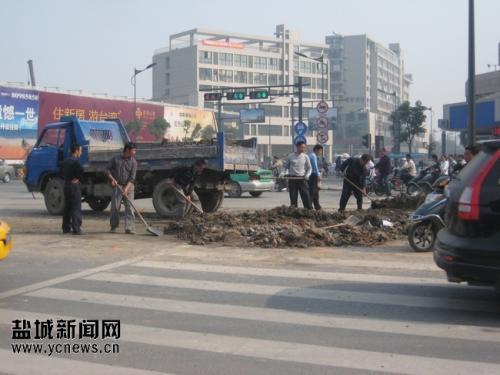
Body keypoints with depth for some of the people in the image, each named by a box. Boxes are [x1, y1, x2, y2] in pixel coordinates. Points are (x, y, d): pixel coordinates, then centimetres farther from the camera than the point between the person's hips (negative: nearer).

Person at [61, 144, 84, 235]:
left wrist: (66, 179, 8)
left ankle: (66, 228, 18)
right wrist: (78, 179, -7)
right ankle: (76, 229, -9)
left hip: (66, 185, 8)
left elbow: (62, 172, 17)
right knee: (76, 208, -6)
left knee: (67, 207, 14)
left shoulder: (65, 161, 13)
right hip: (75, 185, -8)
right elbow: (81, 172, -24)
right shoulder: (76, 161, -14)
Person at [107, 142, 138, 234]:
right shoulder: (116, 159, 2)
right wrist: (112, 179, -9)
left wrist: (126, 188, -18)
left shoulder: (133, 162, 0)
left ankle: (130, 228, -8)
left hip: (128, 186, 0)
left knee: (129, 208, -7)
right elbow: (108, 170, 9)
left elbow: (132, 178, -6)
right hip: (117, 186, 0)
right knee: (115, 207, 2)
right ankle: (113, 227, 16)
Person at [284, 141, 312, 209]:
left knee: (306, 195, -4)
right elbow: (286, 167, 13)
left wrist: (307, 175, -8)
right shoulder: (290, 156, 3)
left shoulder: (305, 157, 4)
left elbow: (309, 168, 10)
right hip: (292, 178, 0)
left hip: (302, 179, 0)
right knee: (293, 197, 4)